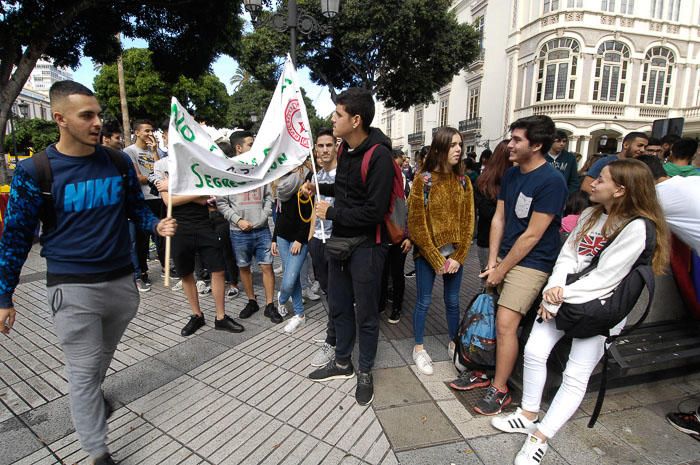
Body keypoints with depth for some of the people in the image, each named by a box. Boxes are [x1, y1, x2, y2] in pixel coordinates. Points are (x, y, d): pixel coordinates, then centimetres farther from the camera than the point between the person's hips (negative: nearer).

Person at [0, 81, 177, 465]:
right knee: (83, 370, 4)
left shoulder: (119, 162, -1)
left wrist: (157, 225, -11)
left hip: (121, 280, 4)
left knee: (103, 356, 25)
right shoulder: (34, 171, -10)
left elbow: (136, 207, 11)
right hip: (72, 287, -3)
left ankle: (92, 393, 55)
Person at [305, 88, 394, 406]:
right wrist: (319, 188, 6)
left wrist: (331, 212, -16)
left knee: (366, 313, 8)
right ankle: (342, 363, 40)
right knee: (338, 305, 19)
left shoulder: (379, 156, -20)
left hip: (366, 245, -8)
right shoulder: (344, 148, 5)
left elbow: (374, 211, -25)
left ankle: (365, 373, 30)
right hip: (339, 239, 8)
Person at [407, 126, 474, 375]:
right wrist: (437, 260, -12)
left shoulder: (463, 181, 3)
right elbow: (417, 223, -11)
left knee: (453, 300, 15)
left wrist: (458, 257, -5)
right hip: (427, 253, -3)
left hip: (455, 254, 4)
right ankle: (419, 348, 25)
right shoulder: (423, 180, -10)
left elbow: (468, 221, 3)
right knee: (424, 301, 7)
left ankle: (454, 343, 36)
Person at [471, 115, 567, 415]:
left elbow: (532, 235, -16)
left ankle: (500, 389, 8)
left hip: (530, 264, -7)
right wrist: (492, 262, 0)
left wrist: (501, 270, -11)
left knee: (505, 323, -9)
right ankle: (484, 371, 27)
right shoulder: (511, 175, 7)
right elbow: (498, 218, 7)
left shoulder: (552, 182, -16)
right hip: (504, 257, 7)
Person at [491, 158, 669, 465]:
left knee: (575, 377, -1)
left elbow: (603, 279, -19)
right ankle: (529, 416, 17)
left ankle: (539, 439, 8)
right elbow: (567, 255, 5)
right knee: (534, 350, 0)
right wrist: (553, 288, -11)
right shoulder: (590, 215, 9)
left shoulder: (636, 228, -15)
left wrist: (559, 298, -16)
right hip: (564, 298, 6)